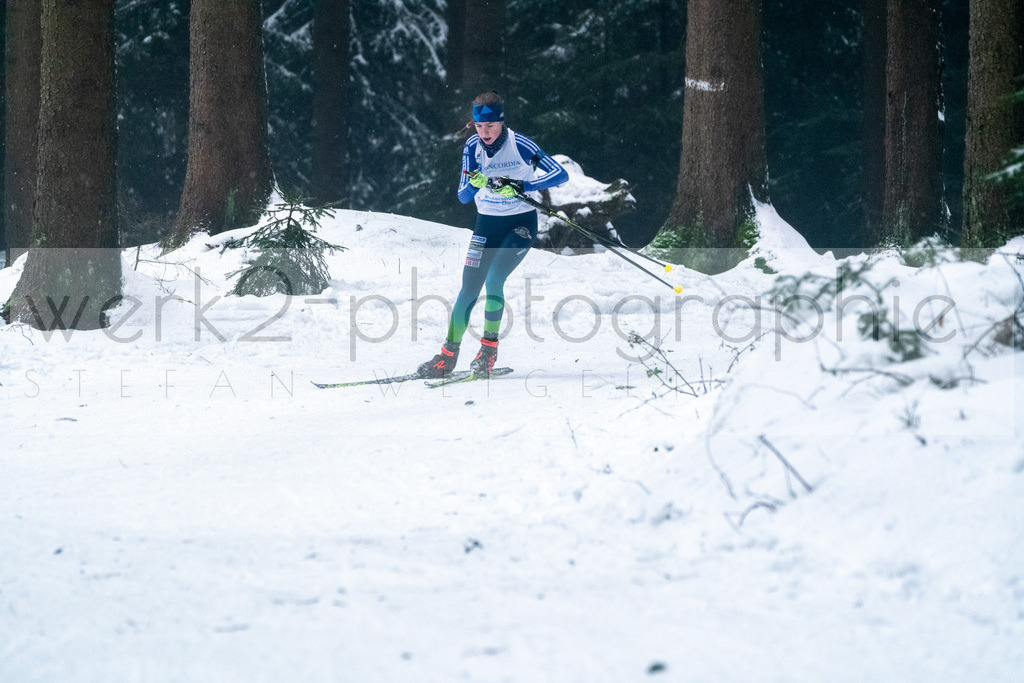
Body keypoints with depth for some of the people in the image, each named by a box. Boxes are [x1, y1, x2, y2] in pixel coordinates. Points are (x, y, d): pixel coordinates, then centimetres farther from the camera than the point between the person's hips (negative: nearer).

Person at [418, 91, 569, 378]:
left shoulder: (519, 145, -16)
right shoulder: (473, 147, -5)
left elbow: (560, 174, -19)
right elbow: (463, 196, -4)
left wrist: (519, 186, -28)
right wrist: (474, 182, -28)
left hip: (521, 224, -4)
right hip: (487, 223, 4)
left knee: (493, 280, -21)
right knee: (470, 287, -5)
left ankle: (489, 348, -7)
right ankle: (448, 355, 0)